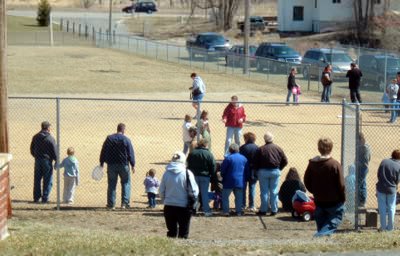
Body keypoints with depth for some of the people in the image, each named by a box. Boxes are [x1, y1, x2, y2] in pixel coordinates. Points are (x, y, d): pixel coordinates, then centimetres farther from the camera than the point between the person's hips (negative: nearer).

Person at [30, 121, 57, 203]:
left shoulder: (36, 137, 3)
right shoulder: (50, 138, -13)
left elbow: (32, 149, 11)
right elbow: (54, 151, -11)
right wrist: (56, 160, -1)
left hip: (37, 160, 5)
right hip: (47, 160, -5)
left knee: (37, 179, 14)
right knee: (47, 180, 3)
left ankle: (36, 197, 18)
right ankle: (45, 198, 3)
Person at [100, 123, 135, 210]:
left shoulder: (109, 138, 3)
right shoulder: (126, 140, -6)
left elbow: (103, 151, 6)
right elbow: (131, 154, -5)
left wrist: (102, 162, 13)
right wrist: (132, 165, 2)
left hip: (111, 165, 2)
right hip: (123, 165, -2)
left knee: (111, 185, 8)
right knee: (126, 183, 10)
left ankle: (111, 204, 7)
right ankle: (125, 203, 2)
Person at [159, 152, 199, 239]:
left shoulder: (167, 173, -2)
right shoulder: (187, 173, -10)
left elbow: (161, 191, 3)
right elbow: (194, 191, -7)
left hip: (169, 207, 3)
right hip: (183, 207, -3)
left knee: (171, 232, 15)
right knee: (183, 233, 8)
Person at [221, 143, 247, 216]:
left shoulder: (228, 158, -12)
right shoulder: (244, 158, 3)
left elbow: (223, 169, -8)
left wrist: (223, 176, 10)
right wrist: (244, 179, 19)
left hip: (229, 181, -4)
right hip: (240, 182, 4)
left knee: (225, 196, 7)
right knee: (239, 197, 12)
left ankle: (226, 211, 1)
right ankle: (238, 211, 10)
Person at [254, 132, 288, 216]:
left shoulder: (260, 149, -4)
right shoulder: (278, 148, 1)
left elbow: (255, 162, -5)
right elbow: (285, 161, 2)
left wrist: (258, 171, 9)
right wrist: (279, 169, 12)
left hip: (263, 172, -1)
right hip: (275, 172, 1)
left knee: (264, 191, 3)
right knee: (274, 191, 5)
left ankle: (263, 210, 4)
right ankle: (274, 210, 5)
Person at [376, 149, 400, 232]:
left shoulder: (384, 162, -5)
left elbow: (378, 174, -1)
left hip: (381, 188, 1)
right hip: (391, 189, -1)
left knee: (382, 208, 8)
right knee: (391, 208, 12)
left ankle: (383, 226, 10)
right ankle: (390, 226, 14)